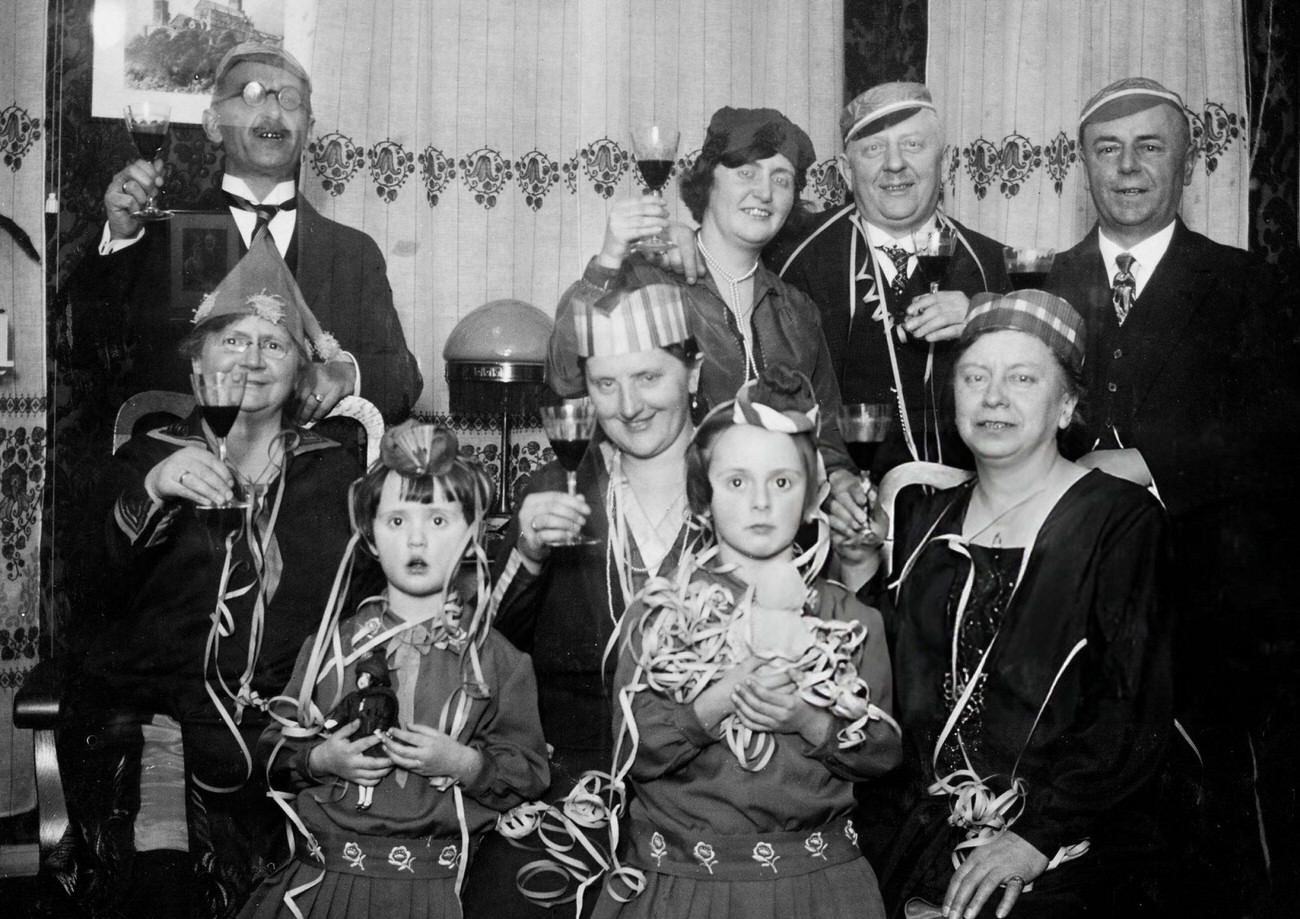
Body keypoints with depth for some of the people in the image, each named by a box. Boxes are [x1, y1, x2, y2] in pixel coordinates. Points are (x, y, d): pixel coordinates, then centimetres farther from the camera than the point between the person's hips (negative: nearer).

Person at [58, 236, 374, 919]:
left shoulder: (334, 472, 13)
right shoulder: (148, 459, 10)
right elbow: (92, 589, -6)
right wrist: (149, 494, -20)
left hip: (287, 721, 1)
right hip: (149, 706, -1)